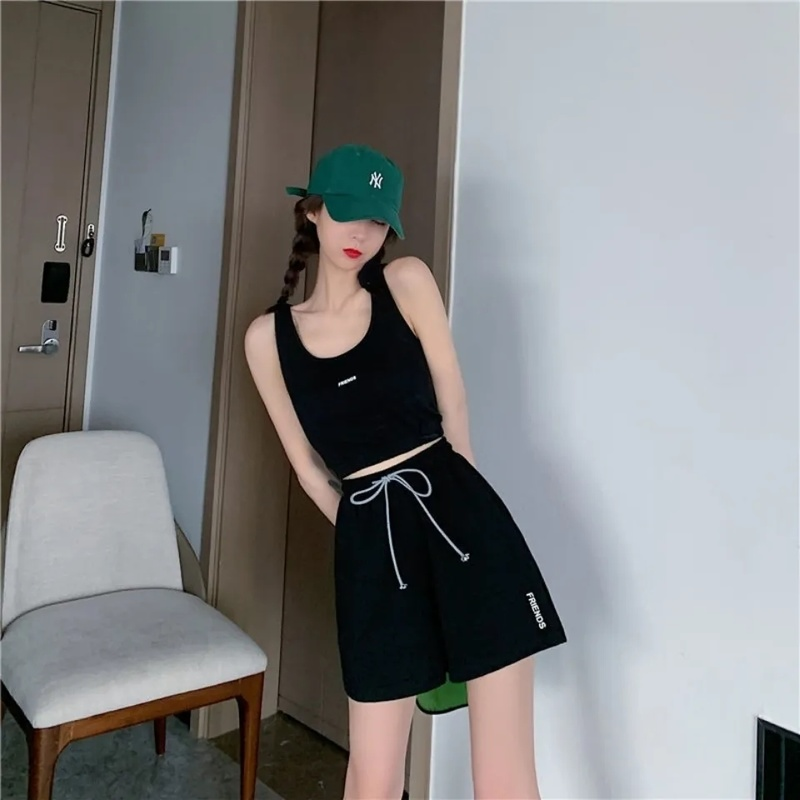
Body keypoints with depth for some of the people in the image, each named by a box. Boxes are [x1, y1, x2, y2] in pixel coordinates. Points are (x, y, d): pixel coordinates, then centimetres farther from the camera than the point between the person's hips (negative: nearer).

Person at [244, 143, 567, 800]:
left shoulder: (407, 283, 3)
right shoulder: (267, 336, 7)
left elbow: (453, 406, 7)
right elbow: (309, 467, 12)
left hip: (461, 519, -1)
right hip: (369, 543, 2)